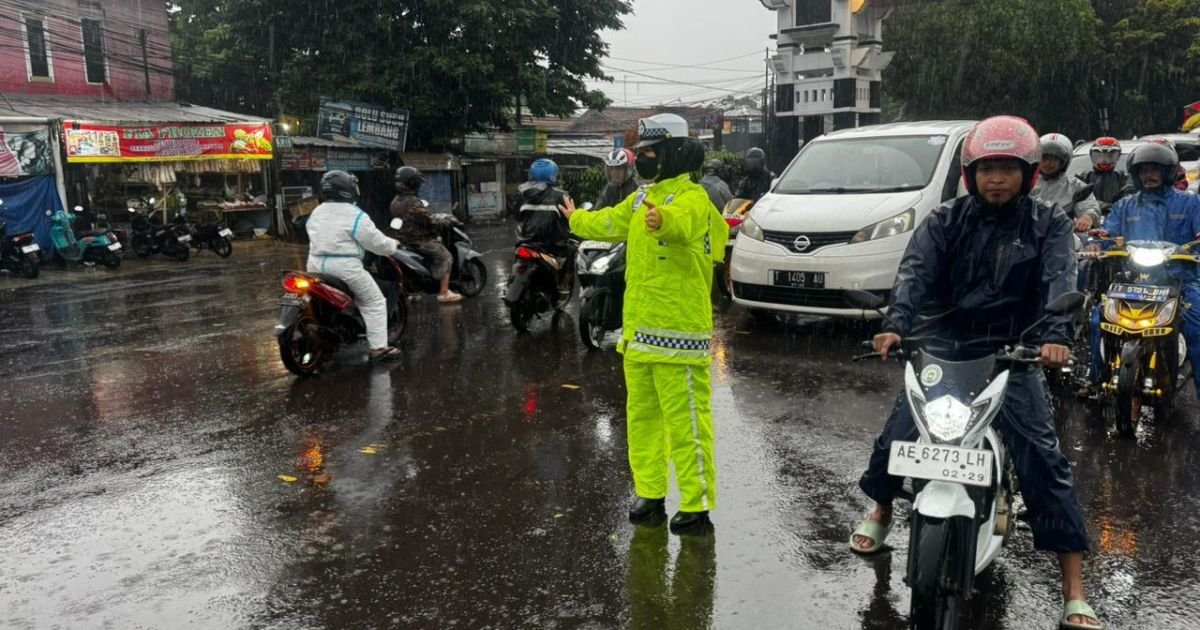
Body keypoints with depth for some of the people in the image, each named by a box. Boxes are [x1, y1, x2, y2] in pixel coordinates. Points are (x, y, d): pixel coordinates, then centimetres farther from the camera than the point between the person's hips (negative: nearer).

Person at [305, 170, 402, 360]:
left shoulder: (316, 213, 11)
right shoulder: (355, 215, -11)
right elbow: (376, 242, -9)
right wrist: (393, 245, 10)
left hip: (316, 265, 7)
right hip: (344, 266, -7)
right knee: (374, 302, 4)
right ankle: (378, 348, -1)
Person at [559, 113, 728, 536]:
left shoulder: (692, 198, -13)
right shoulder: (643, 197, 15)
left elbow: (678, 220, -38)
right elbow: (611, 223, 33)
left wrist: (661, 219, -60)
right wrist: (577, 220, 50)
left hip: (677, 331, -9)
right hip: (638, 328, 9)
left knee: (685, 421, -5)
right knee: (641, 416, 16)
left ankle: (697, 507, 4)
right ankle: (649, 494, 28)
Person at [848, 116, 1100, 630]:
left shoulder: (1048, 225, 4)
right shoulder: (947, 220, 4)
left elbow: (1057, 283, -12)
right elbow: (915, 271, -11)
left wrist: (1055, 336, -32)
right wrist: (896, 325, -29)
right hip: (944, 346, 1)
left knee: (1045, 460, -9)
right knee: (897, 435, -5)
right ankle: (881, 510, 30)